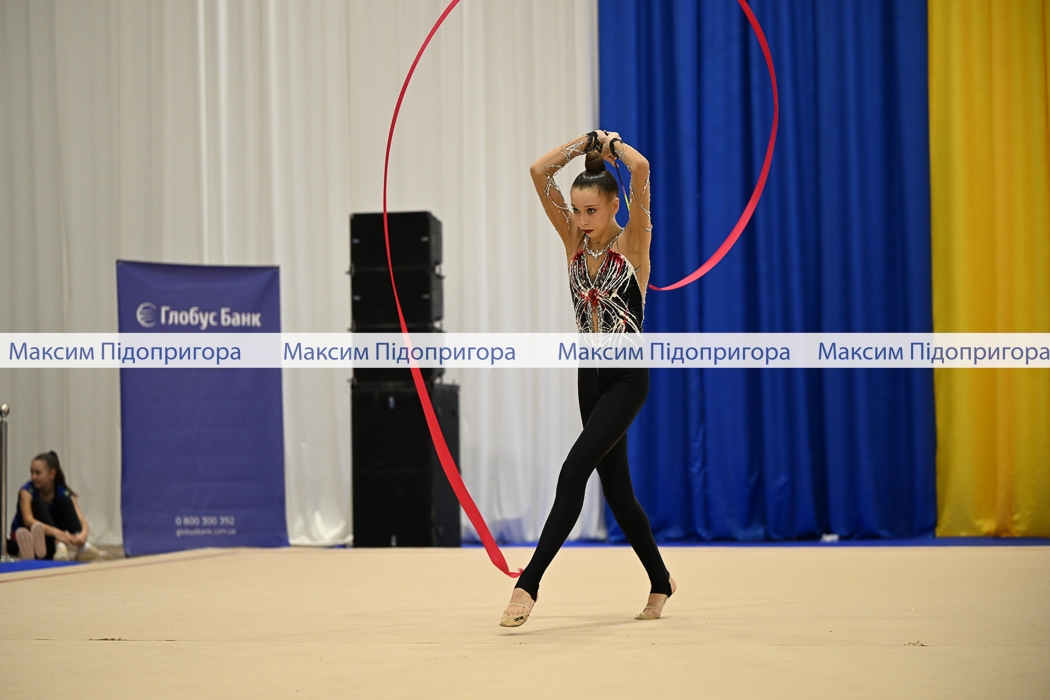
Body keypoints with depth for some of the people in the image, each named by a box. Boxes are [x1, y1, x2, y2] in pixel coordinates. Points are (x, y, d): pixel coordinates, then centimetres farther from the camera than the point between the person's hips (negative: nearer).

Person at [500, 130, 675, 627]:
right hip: (590, 376, 7)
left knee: (575, 469, -20)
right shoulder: (575, 239, 4)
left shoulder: (632, 240, -9)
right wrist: (587, 141, -1)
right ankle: (659, 583, 29)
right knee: (615, 486, 13)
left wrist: (613, 143, -6)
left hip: (627, 378, -7)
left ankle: (529, 583, -25)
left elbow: (641, 168, -24)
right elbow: (539, 171, -3)